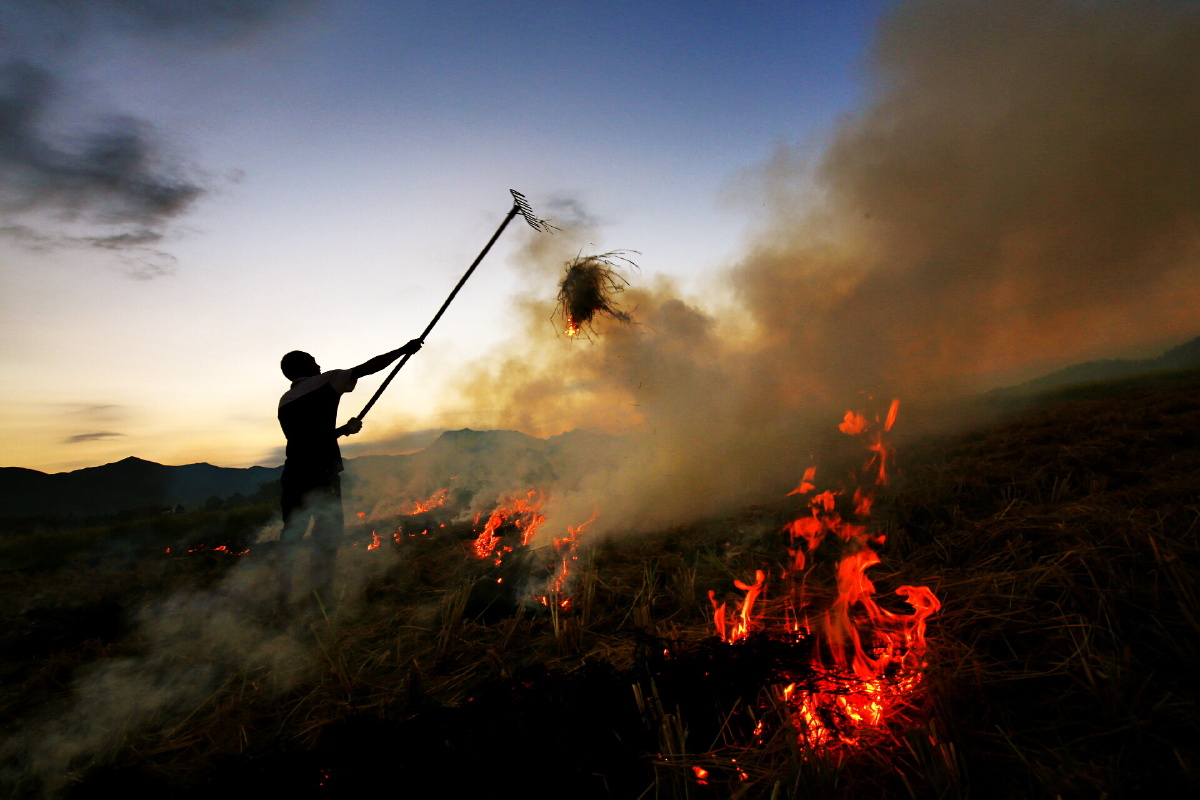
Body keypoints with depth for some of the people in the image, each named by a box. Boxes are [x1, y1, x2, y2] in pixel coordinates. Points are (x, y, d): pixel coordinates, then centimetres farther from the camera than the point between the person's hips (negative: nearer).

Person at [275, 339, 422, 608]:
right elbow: (369, 367, 0)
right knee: (327, 537, 1)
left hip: (293, 474, 6)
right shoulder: (326, 381, 2)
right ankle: (323, 597, 2)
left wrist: (344, 430, 31)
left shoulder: (285, 402, 19)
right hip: (322, 473, -6)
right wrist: (403, 350, 7)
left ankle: (283, 596, 17)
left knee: (291, 536, 14)